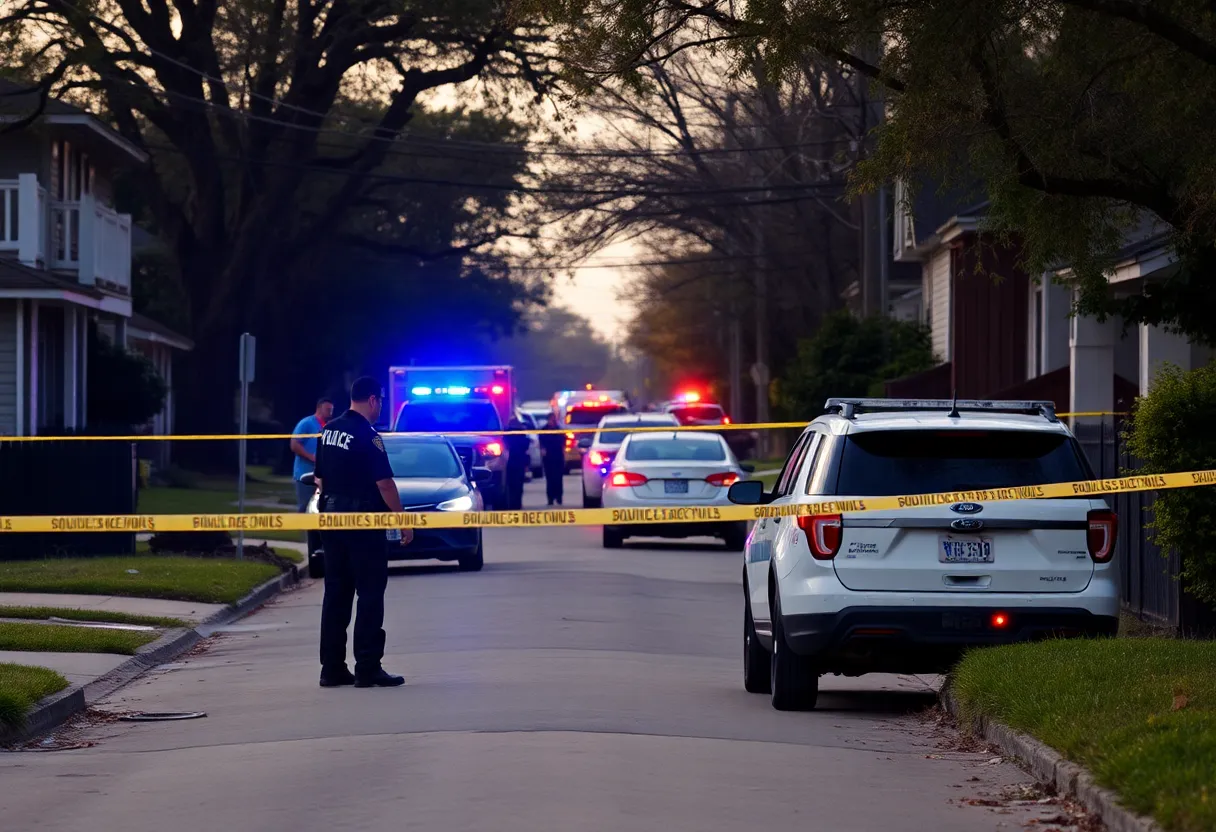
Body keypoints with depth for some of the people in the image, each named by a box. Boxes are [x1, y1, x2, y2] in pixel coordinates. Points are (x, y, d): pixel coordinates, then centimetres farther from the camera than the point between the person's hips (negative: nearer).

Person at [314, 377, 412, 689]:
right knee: (370, 594, -3)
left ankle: (332, 668, 11)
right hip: (363, 522, -8)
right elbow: (384, 483, -16)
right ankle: (368, 669, -5)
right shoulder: (367, 436, -15)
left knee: (336, 593, 10)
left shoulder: (329, 431, 9)